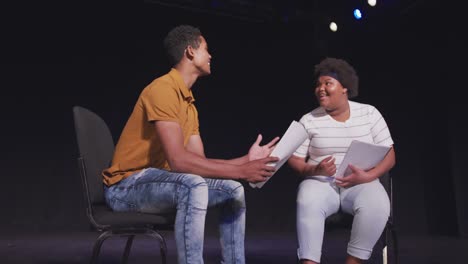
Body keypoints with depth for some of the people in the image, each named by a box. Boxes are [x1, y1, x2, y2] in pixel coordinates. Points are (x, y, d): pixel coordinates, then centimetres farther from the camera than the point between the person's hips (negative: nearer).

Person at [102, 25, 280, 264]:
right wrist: (240, 171, -25)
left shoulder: (189, 102, 11)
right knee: (194, 186, -36)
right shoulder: (163, 89, -19)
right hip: (126, 186, -9)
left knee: (233, 190, 6)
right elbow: (178, 160, -28)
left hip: (157, 181, 10)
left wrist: (246, 160, 2)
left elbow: (199, 161, 8)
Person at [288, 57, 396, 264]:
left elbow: (389, 156, 3)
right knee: (307, 205, -35)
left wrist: (367, 176, -16)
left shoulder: (370, 113, 4)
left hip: (361, 184, 1)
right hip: (320, 182, 0)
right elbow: (294, 160, 3)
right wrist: (314, 170, -19)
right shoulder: (308, 120, 4)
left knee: (377, 206, -33)